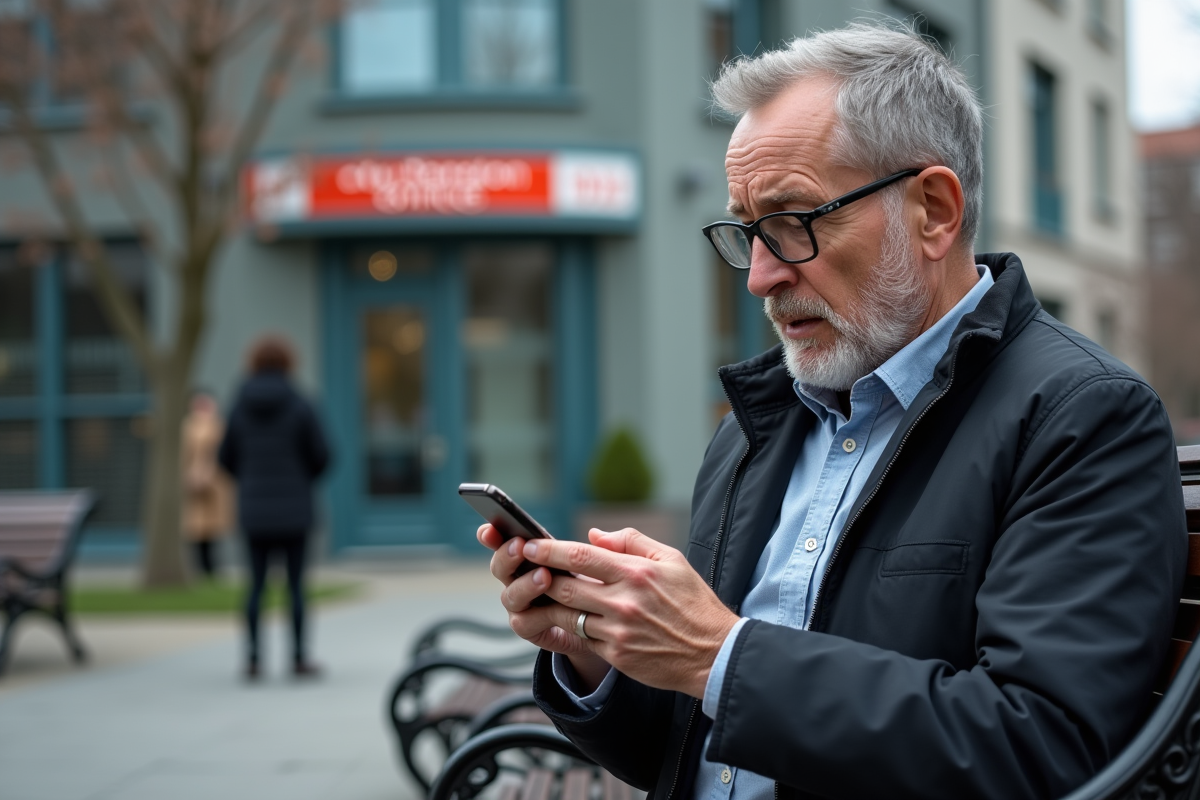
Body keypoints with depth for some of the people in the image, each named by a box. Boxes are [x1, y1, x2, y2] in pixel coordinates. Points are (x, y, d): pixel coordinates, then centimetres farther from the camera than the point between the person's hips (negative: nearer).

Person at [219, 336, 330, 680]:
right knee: (296, 584, 4)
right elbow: (321, 456, -6)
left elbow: (227, 458, 5)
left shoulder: (240, 409, -1)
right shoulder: (299, 407, -8)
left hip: (254, 511, 3)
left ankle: (252, 657, 6)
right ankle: (298, 658, 6)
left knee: (256, 584, 8)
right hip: (293, 510, -2)